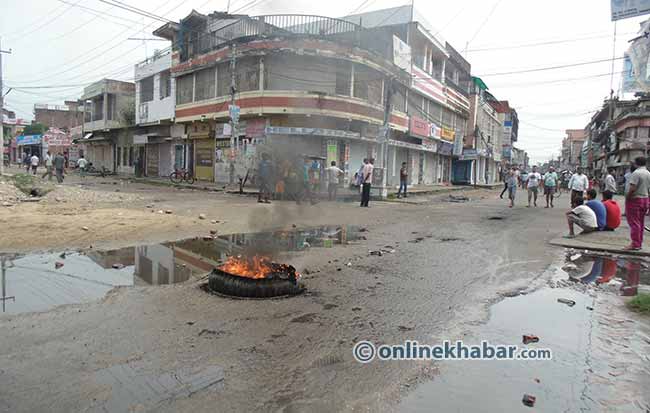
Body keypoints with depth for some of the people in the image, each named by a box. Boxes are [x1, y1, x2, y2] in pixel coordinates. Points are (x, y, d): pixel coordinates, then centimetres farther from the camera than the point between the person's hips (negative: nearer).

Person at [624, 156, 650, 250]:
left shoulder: (636, 173, -16)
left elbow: (632, 188, -23)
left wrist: (627, 198, -11)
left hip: (635, 199, -8)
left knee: (634, 222, -6)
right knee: (641, 223, 13)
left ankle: (635, 244, -6)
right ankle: (639, 243, 18)